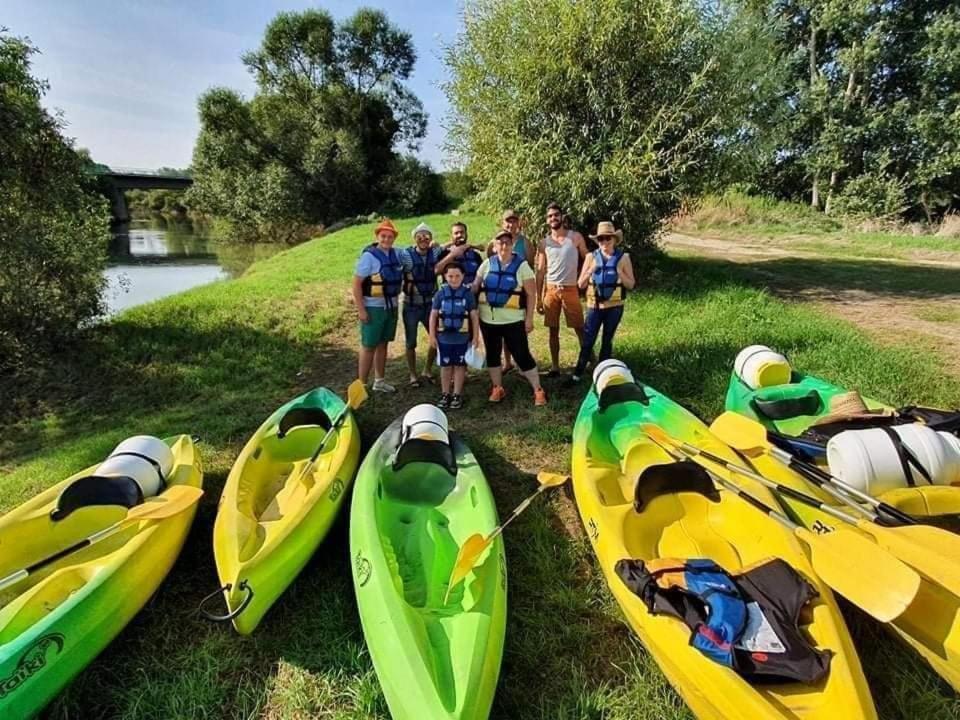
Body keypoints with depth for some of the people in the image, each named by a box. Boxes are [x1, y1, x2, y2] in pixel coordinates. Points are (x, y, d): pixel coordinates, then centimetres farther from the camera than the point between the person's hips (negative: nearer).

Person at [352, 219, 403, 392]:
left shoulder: (396, 254, 4)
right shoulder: (369, 255, -14)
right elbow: (356, 283, -15)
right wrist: (360, 309, -18)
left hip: (391, 307, 6)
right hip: (373, 308, -6)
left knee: (383, 344, 15)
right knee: (369, 346, 0)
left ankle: (379, 381, 28)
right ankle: (362, 384, 9)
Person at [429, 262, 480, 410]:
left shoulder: (468, 293, -6)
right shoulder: (440, 293, -3)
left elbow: (474, 316, -1)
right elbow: (433, 315, 2)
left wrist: (476, 337, -2)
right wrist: (432, 336, -1)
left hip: (462, 338, -1)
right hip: (444, 337, 1)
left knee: (459, 365, 8)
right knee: (445, 366, 11)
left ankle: (457, 395, 19)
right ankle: (445, 394, 23)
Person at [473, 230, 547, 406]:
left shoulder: (522, 265, -4)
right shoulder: (487, 264, 4)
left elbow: (531, 294, -5)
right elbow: (475, 287, 8)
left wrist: (529, 319, -8)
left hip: (513, 320, -4)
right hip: (488, 319, 4)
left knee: (522, 355, -2)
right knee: (492, 354, 12)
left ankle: (538, 390, 8)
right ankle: (497, 388, 28)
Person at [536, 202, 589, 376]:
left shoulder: (575, 237, 1)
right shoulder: (544, 243, 5)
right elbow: (540, 272, 6)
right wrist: (538, 298, 2)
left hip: (570, 289, -2)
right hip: (550, 290, 2)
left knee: (580, 328, 1)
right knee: (553, 330, 5)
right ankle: (555, 367, 13)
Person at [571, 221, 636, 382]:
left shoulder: (623, 257, -2)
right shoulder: (591, 257, -1)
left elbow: (631, 285, 0)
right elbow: (581, 285, 1)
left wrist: (620, 273, -16)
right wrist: (591, 271, -16)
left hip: (614, 307, 0)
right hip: (594, 305, 0)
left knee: (607, 341, 11)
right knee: (587, 341, -1)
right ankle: (577, 374, 6)